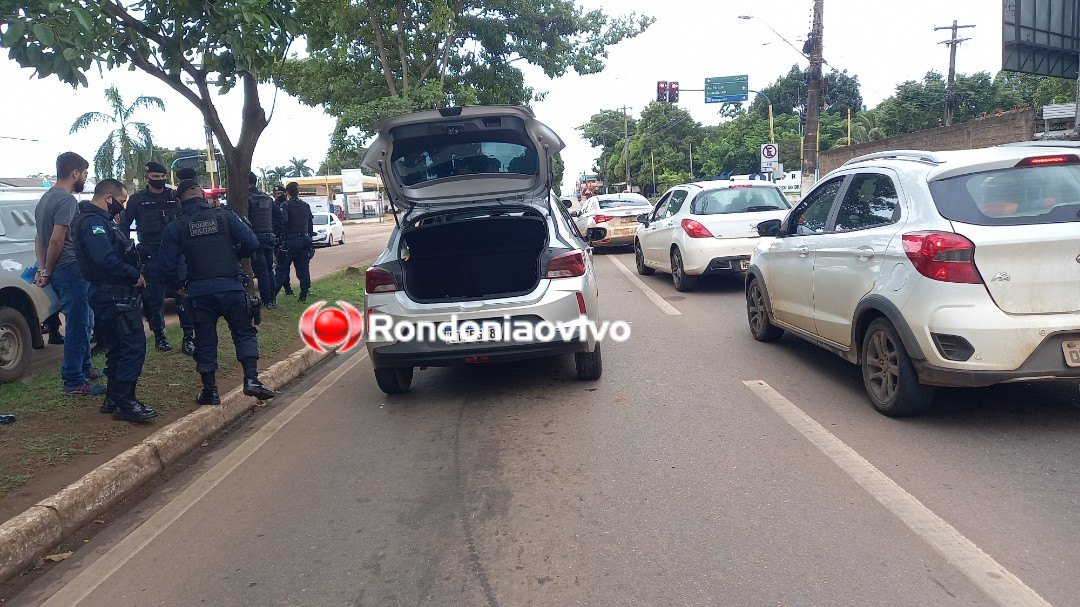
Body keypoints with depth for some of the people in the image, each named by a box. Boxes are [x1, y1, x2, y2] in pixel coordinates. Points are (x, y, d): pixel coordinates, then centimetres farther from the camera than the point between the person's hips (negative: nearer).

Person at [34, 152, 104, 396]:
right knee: (78, 326, -5)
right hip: (71, 269, -10)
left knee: (84, 321, 21)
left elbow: (39, 237, 20)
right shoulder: (67, 200, -15)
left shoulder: (46, 198, 17)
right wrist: (48, 272, -9)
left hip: (59, 273, 10)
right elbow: (57, 240, -21)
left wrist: (42, 268, 12)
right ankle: (74, 382, -1)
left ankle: (84, 368, 32)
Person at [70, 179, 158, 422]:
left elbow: (117, 253, 19)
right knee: (134, 345, -11)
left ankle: (113, 399, 24)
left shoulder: (101, 220, 19)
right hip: (113, 295, -11)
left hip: (114, 295, 11)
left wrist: (134, 274, 5)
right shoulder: (93, 222, -15)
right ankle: (125, 403, -8)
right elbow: (105, 260, -27)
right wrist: (135, 275, -17)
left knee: (117, 347, 16)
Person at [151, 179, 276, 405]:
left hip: (200, 292, 1)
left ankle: (210, 391, 18)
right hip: (232, 287, 0)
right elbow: (251, 243, -7)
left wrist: (178, 285, 16)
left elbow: (166, 265, -2)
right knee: (244, 333, 12)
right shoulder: (225, 216, 0)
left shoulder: (175, 227, 1)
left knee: (205, 341, 12)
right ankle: (251, 379, -2)